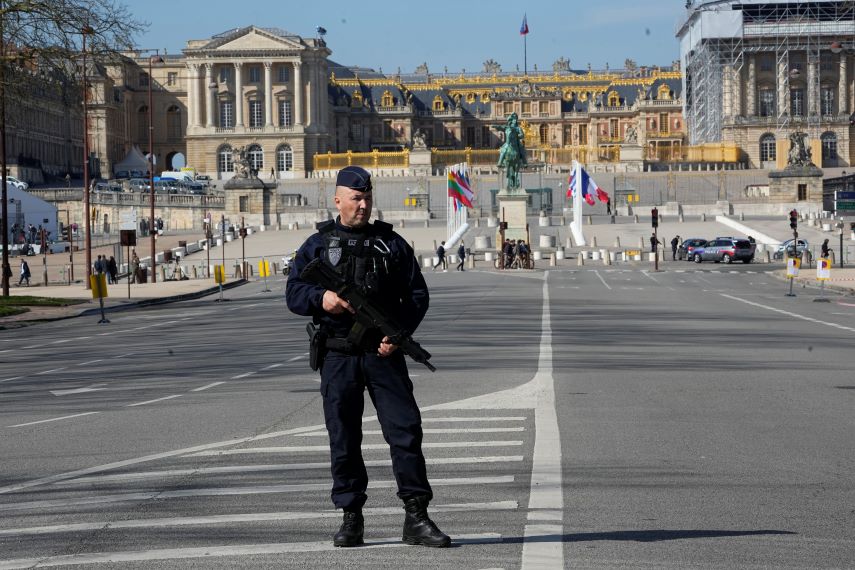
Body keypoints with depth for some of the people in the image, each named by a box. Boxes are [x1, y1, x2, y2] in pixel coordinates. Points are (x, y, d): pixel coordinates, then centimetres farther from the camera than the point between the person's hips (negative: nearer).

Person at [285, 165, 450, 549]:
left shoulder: (391, 243, 10)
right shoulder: (318, 245, 9)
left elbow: (417, 294, 8)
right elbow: (293, 293, 4)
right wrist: (321, 299, -18)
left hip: (383, 353, 0)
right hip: (338, 356, 0)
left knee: (406, 429, -6)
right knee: (343, 439, 3)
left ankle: (416, 519, -3)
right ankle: (351, 518, 12)